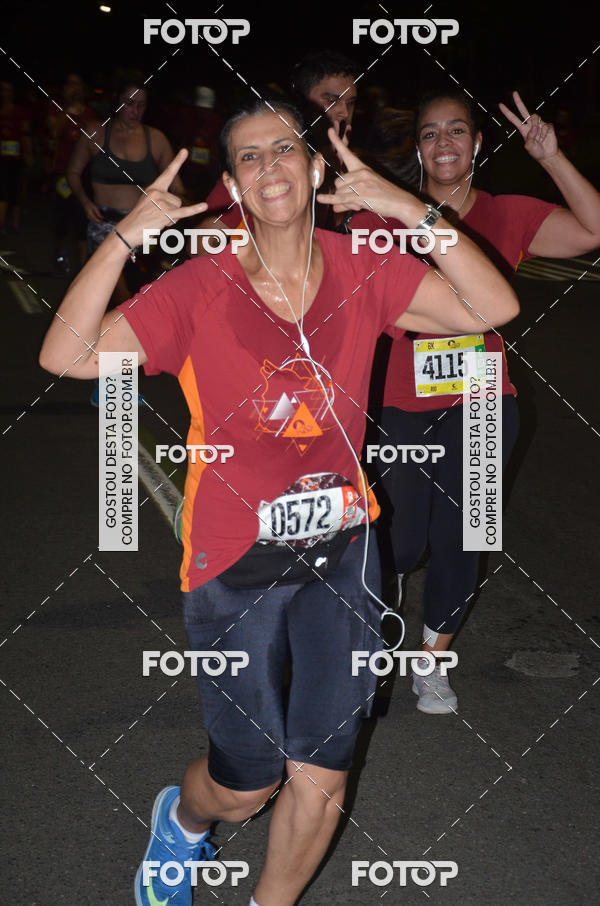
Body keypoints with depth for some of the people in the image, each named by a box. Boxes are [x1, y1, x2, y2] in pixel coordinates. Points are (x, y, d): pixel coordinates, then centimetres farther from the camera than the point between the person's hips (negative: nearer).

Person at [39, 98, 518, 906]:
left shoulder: (363, 273, -3)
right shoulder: (199, 289, -11)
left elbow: (494, 308, -14)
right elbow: (65, 356, -20)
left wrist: (413, 212, -21)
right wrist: (124, 238, -27)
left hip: (341, 551, 2)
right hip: (235, 563, -2)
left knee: (321, 783, 8)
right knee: (245, 787, 11)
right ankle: (184, 818, 49)